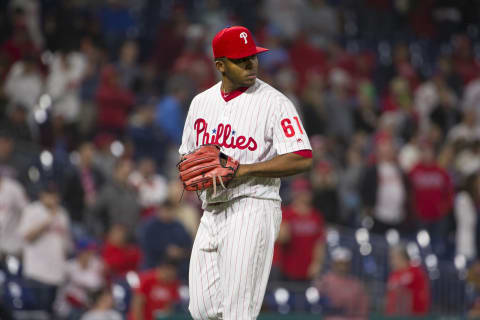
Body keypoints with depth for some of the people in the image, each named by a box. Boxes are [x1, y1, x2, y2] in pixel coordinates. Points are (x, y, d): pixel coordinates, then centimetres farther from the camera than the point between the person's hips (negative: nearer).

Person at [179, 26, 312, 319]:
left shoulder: (274, 103, -7)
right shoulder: (201, 102, 13)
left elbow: (303, 159, -14)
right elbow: (188, 154, 24)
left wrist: (244, 169, -20)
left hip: (253, 209, -7)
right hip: (211, 212, 7)